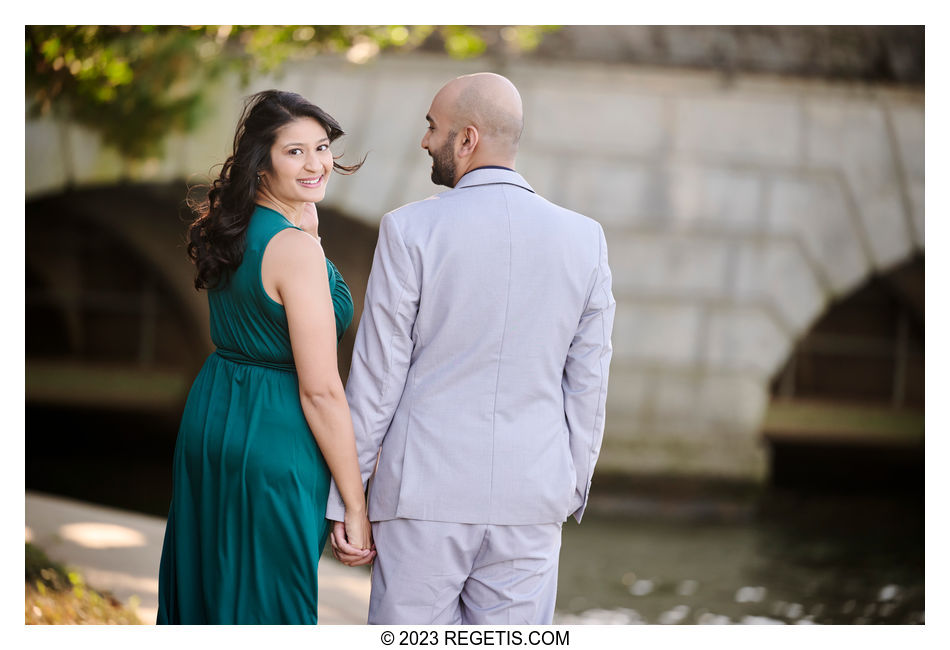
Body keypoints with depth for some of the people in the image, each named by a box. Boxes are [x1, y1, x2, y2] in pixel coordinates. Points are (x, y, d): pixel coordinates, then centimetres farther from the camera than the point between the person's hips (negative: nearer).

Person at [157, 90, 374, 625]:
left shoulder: (227, 224, 3)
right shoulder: (294, 248, -21)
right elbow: (320, 390, -21)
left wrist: (305, 221, 6)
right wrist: (356, 506, -16)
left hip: (210, 419, 8)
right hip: (273, 442, -8)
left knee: (204, 591, 19)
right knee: (265, 606, 3)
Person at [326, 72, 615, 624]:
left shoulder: (411, 231, -9)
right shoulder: (584, 238, 1)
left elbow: (376, 377, -7)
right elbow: (587, 385, 4)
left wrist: (342, 499, 0)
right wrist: (572, 492, 15)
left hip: (426, 495, -3)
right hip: (529, 501, 3)